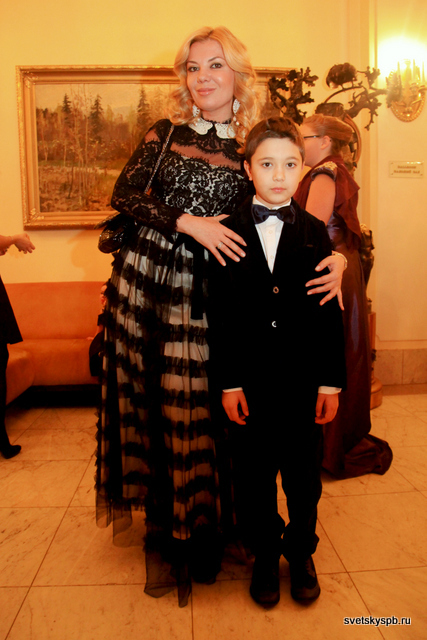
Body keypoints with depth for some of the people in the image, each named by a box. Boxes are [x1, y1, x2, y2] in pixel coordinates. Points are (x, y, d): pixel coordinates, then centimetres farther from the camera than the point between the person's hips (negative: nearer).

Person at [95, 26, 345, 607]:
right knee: (152, 403, 5)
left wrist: (337, 255, -11)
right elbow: (124, 194, 2)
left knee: (200, 409, 2)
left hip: (208, 291, -1)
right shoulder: (165, 132, 9)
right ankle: (163, 533, 23)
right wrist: (187, 222, -11)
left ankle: (203, 531, 25)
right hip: (147, 281, 1)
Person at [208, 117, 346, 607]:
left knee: (303, 476, 15)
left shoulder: (315, 233, 3)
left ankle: (301, 554, 40)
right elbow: (220, 315, -4)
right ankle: (265, 557, 37)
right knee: (255, 476, 13)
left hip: (304, 380, 1)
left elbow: (330, 312, 1)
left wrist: (331, 381, -2)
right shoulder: (227, 233, -1)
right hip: (248, 381, -1)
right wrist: (228, 382, -8)